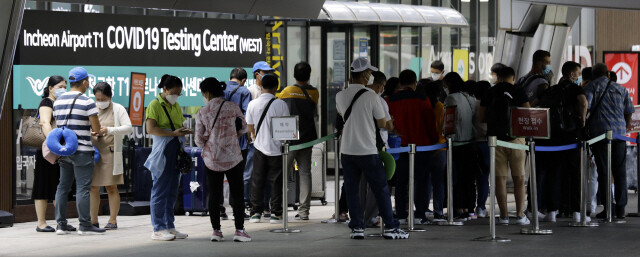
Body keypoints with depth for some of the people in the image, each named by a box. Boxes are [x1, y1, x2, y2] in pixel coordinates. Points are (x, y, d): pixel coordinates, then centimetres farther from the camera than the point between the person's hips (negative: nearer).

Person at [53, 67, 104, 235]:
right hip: (82, 150, -6)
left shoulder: (58, 102, 10)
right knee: (82, 188, -5)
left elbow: (58, 125, 16)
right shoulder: (87, 103, -11)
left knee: (63, 186, 10)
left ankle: (61, 224, 10)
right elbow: (97, 129, -11)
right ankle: (84, 225, -5)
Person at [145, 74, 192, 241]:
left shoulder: (176, 106, 18)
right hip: (162, 152, -8)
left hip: (175, 152, 8)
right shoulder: (155, 105, -6)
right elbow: (150, 129, -17)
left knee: (172, 191, 10)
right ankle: (158, 229, -3)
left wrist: (184, 132, 5)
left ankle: (169, 227, 15)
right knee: (160, 191, -6)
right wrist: (174, 133, -22)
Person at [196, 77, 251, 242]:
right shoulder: (232, 107, -6)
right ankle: (239, 230, 3)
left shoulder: (202, 113, -6)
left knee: (214, 196, 9)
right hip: (233, 157, -1)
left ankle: (216, 230, 9)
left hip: (211, 159, 1)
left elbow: (199, 140, -3)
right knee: (237, 195, 6)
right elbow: (243, 128, 8)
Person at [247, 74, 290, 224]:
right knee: (276, 182, 4)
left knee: (257, 181, 11)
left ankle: (256, 212, 13)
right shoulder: (280, 104, -11)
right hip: (276, 148, -2)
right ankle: (276, 214, 3)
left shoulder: (252, 104, -2)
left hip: (259, 148, 2)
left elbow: (250, 129, 7)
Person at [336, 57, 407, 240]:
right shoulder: (371, 96, -11)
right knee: (381, 190, 5)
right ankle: (390, 227, 7)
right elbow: (382, 123, -3)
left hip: (347, 150, 4)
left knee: (352, 190, 8)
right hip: (368, 151, -4)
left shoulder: (340, 96, 2)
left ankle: (357, 227, 6)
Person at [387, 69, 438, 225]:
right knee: (420, 181, 2)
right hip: (421, 145, -2)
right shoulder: (422, 100, -6)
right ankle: (420, 215, -1)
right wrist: (434, 141, 8)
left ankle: (401, 215, 5)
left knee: (401, 182, 7)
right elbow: (430, 124, -3)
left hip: (400, 146, 2)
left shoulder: (391, 101, 1)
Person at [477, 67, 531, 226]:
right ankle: (520, 214, -2)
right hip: (515, 137, -2)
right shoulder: (518, 92, -2)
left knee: (500, 178, 4)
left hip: (495, 138, 2)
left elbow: (480, 116, 6)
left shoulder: (490, 93, 5)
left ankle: (504, 215, 1)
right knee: (519, 178, 4)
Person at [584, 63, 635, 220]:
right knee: (620, 172, 7)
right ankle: (621, 208, 7)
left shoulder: (590, 87, 3)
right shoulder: (620, 89, 14)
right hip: (619, 133, 3)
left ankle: (609, 208, -5)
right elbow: (629, 112, 15)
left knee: (603, 171, -1)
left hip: (599, 132, -3)